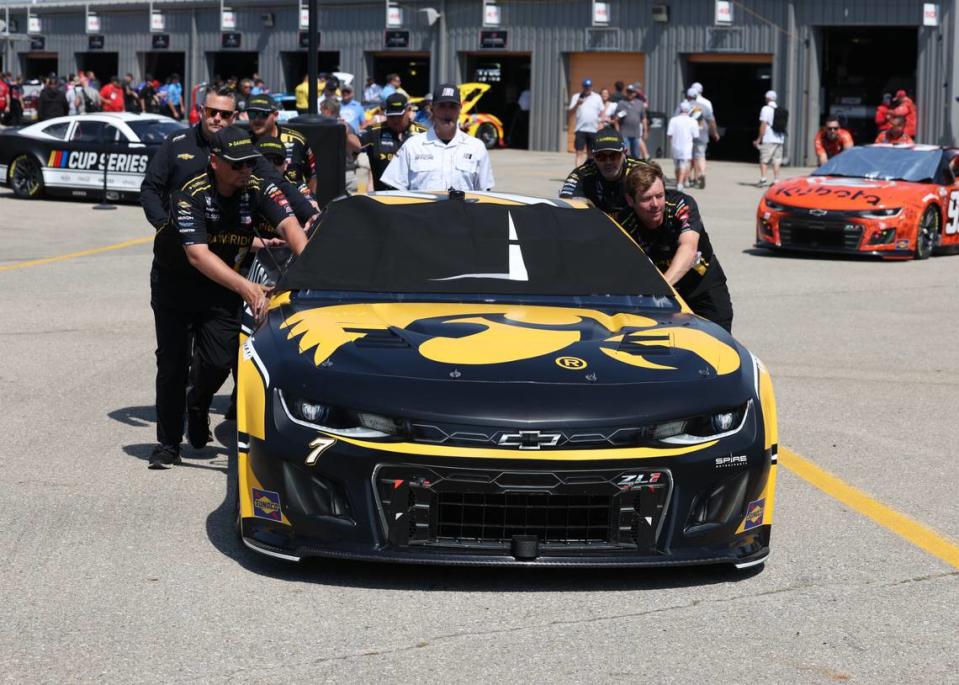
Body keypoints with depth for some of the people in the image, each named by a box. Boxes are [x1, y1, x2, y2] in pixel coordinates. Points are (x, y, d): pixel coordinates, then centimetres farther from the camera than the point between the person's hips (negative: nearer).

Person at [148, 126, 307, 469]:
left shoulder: (258, 189, -16)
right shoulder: (191, 196, -28)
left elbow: (289, 224, -31)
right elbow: (198, 255, -39)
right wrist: (246, 287, -51)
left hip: (222, 287, 3)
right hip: (175, 283, -3)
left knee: (220, 362, -7)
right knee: (173, 364, -4)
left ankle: (197, 406, 27)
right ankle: (168, 443, 11)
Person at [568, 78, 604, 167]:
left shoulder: (597, 97, 8)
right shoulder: (576, 97, 4)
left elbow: (601, 112, 12)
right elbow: (570, 111, -5)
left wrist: (600, 125, 1)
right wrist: (577, 104, -23)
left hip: (593, 130, 2)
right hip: (580, 129, -2)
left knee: (591, 153, 10)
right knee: (579, 152, -9)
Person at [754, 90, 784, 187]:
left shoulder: (766, 109, -6)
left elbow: (763, 125, -11)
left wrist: (759, 139, -9)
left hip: (768, 139, -5)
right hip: (779, 139, 6)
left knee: (764, 160, -3)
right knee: (776, 162, 6)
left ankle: (763, 178, -14)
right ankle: (776, 180, 3)